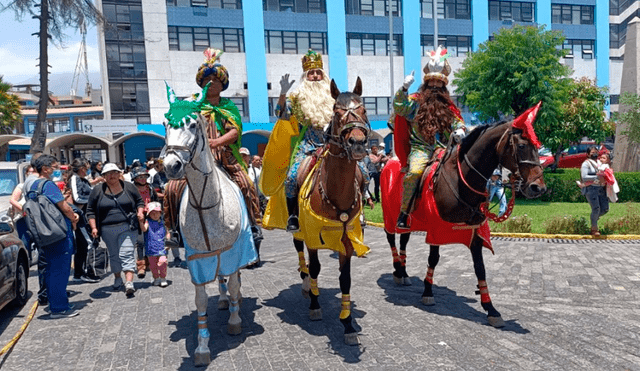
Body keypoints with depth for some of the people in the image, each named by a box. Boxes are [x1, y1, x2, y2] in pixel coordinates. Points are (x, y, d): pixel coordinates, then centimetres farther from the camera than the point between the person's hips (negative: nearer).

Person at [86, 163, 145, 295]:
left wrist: (140, 212, -5)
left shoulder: (129, 187, 3)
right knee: (114, 255, 14)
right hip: (108, 230, 2)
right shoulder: (97, 191, 2)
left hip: (127, 227, -2)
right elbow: (90, 211, 7)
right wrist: (94, 227, -2)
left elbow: (139, 201, 15)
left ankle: (129, 282, -16)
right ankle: (117, 277, 35)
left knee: (127, 254, -11)